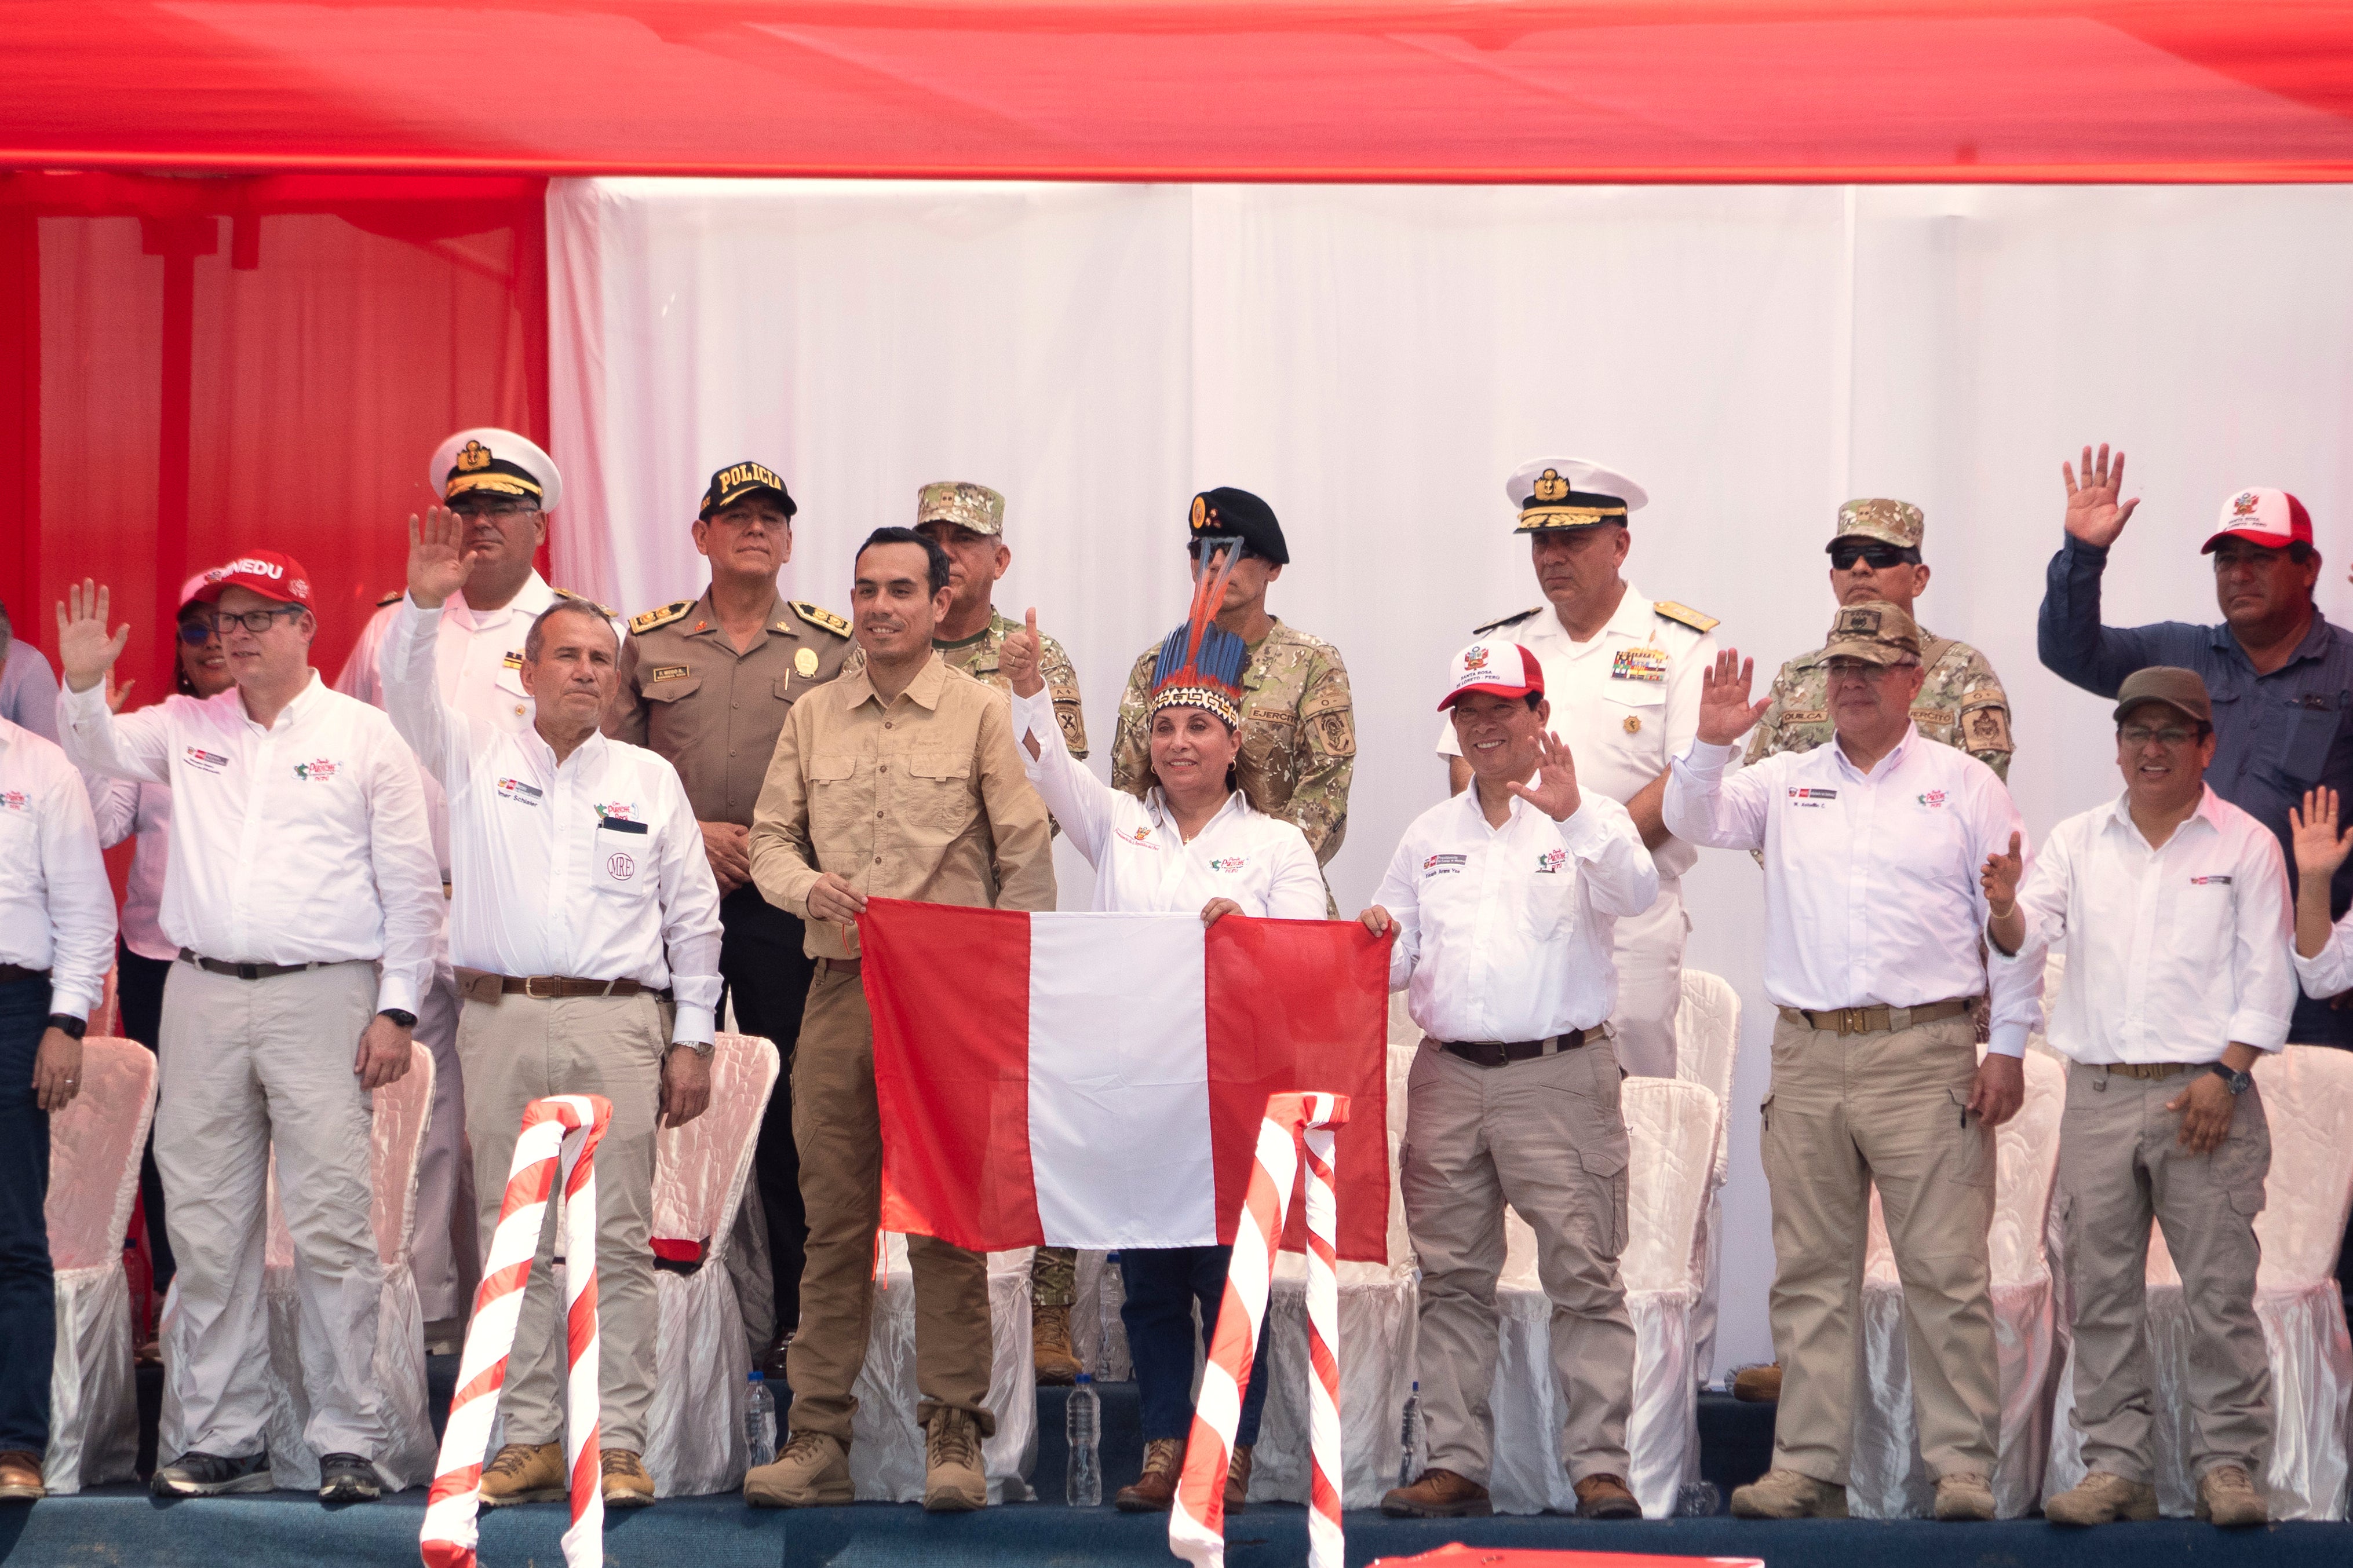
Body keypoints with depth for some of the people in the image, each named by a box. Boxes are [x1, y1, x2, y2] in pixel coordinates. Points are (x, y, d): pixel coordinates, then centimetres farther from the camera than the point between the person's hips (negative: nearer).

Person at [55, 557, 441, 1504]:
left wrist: (397, 1009, -3)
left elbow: (411, 884, 3)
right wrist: (82, 682, -12)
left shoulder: (362, 737, 4)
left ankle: (349, 1441, -3)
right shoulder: (187, 729, 14)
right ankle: (223, 1437, 12)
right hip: (202, 999, 4)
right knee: (206, 1228, 5)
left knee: (332, 1227, -7)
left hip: (322, 999, -4)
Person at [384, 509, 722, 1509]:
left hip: (616, 1025, -1)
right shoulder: (477, 760, 11)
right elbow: (408, 695, -5)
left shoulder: (650, 780, 11)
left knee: (618, 1240, -4)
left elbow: (695, 915, 11)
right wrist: (423, 605, -21)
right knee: (513, 1241, 3)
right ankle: (530, 1439, 8)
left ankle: (618, 1444, -2)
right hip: (501, 1022, 1)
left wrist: (692, 1041, 6)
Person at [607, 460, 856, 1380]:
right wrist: (689, 832, -5)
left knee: (791, 1108, -2)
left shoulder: (831, 647, 7)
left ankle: (797, 1316, 3)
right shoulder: (649, 643, 10)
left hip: (785, 901, -1)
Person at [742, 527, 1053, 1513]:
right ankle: (817, 1435, 7)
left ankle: (954, 1433, 5)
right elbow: (768, 837, 14)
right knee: (833, 1217, 4)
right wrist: (809, 887, -9)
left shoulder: (981, 714, 2)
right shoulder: (812, 718, 13)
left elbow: (1026, 860, 0)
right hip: (839, 988, 3)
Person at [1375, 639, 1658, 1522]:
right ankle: (1455, 1463, 11)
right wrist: (1380, 943, -3)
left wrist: (1573, 818, -30)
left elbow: (1637, 894, -16)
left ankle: (1600, 1466, -6)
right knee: (1452, 1278, 6)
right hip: (1449, 1076, 5)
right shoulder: (1429, 836, 18)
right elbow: (1395, 962, 20)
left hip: (1560, 1075, -5)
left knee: (1582, 1275, -8)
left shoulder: (1589, 821, 4)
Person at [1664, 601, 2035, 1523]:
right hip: (1808, 1058, 3)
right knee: (1810, 1274, 5)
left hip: (1924, 1057, -3)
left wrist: (2008, 1048, -3)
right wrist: (1710, 746, -14)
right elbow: (1694, 821, 5)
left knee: (1946, 1271, -5)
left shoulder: (1965, 786, 6)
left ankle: (1962, 1467, -1)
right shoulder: (1785, 783, 15)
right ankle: (1808, 1465, 9)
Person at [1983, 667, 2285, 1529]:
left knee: (2220, 1287, -4)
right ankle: (2115, 1463, 8)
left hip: (2204, 1094, -3)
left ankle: (2228, 1462, 2)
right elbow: (2024, 942, 4)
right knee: (2100, 1288, 3)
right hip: (2100, 1093, 3)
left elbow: (2267, 978, 1)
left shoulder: (2244, 845, 4)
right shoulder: (2079, 841, 12)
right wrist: (2006, 908, -20)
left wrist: (2224, 1077, -9)